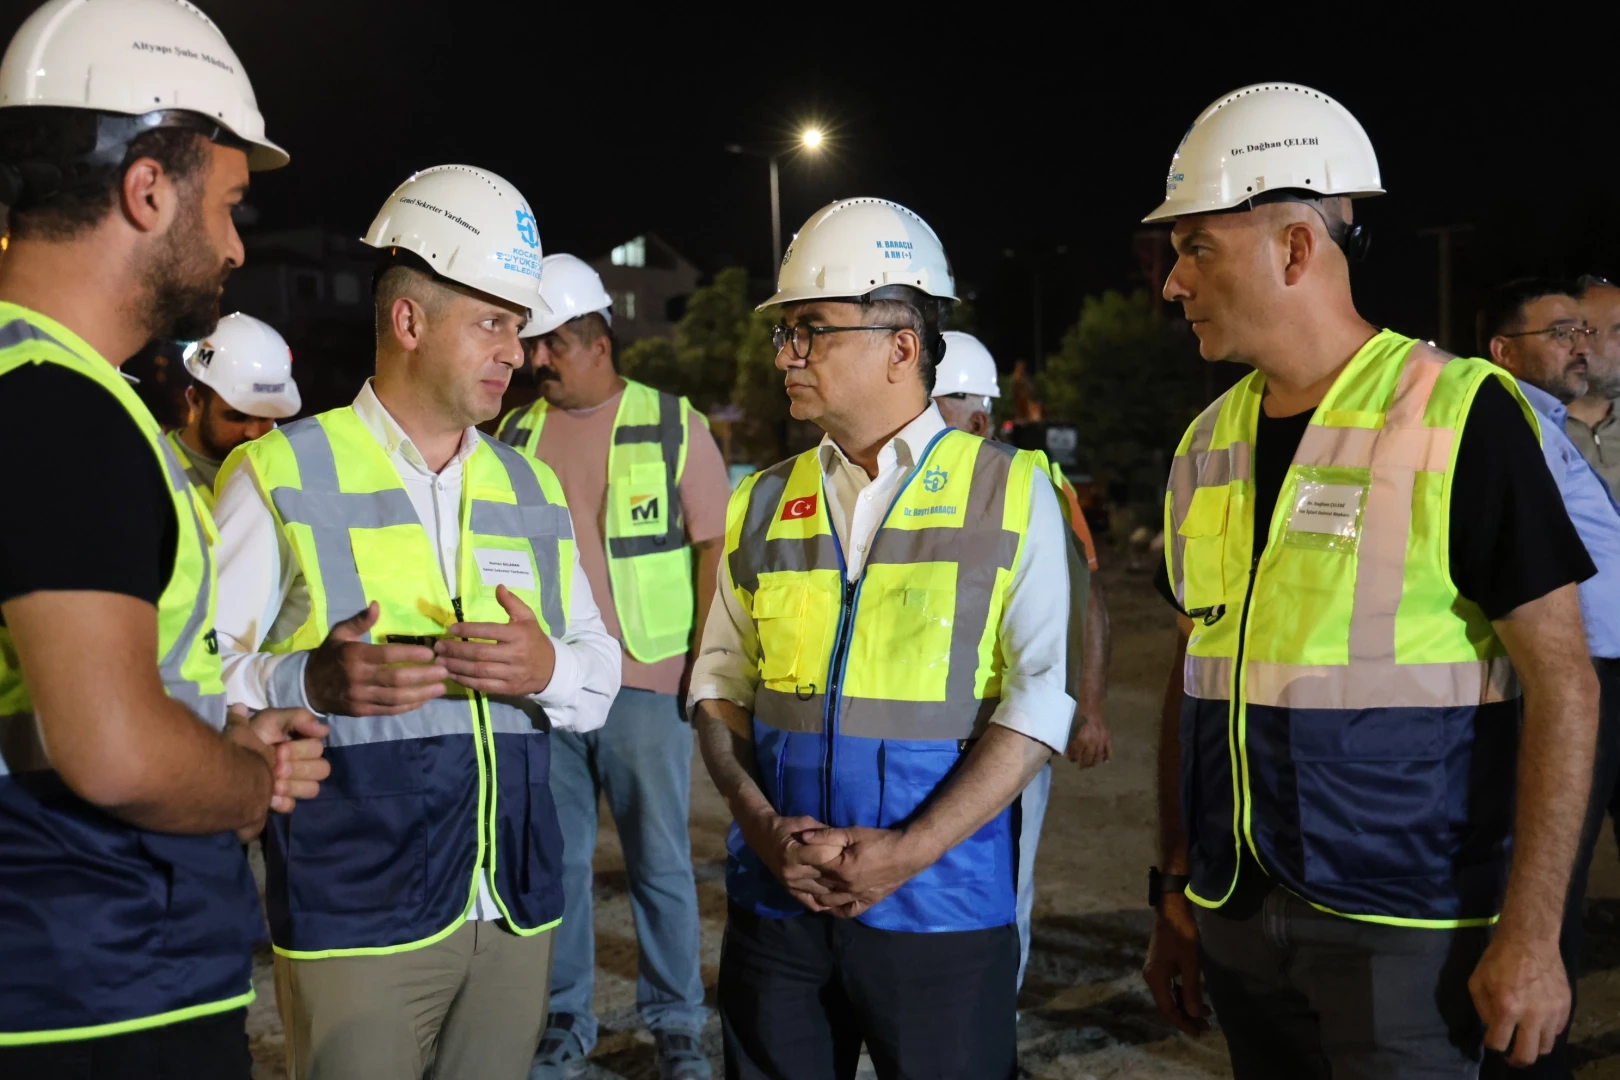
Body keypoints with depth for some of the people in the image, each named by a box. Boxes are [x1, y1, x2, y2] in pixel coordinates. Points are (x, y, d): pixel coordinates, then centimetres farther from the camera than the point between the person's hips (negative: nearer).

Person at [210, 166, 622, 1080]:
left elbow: (602, 670, 12)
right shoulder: (283, 475, -2)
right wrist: (308, 682, -26)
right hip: (354, 917, -4)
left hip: (517, 910, 5)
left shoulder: (533, 490, 14)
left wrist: (548, 671, -10)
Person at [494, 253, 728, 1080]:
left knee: (660, 862, 7)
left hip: (646, 680, -3)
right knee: (556, 859, 11)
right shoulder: (515, 435, 8)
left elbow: (714, 544, -1)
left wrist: (709, 659, -7)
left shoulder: (673, 425, -1)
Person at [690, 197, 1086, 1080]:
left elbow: (1039, 696, -8)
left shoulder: (1009, 495, -3)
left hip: (943, 905, -3)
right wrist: (763, 825, -8)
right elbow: (719, 685, 9)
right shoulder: (761, 505, 8)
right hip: (774, 904, 3)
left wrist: (911, 850, -15)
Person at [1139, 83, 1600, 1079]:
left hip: (1400, 927, -5)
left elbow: (1562, 684, -11)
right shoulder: (1208, 443, 7)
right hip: (1237, 917, 6)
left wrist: (1531, 935, -15)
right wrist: (1176, 891, 11)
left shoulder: (1457, 417, -11)